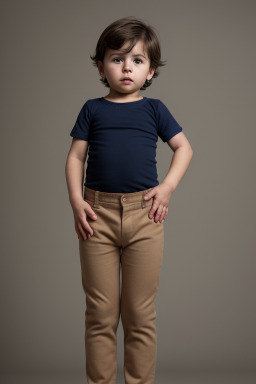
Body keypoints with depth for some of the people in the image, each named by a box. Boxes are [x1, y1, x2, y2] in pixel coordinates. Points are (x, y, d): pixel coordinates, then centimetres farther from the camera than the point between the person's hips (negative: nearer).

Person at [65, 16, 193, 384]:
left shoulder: (154, 109, 8)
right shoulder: (92, 109, 9)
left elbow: (184, 148, 11)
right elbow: (75, 156, 7)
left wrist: (167, 187, -4)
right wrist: (76, 199, -7)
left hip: (143, 213, 0)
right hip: (98, 213, 0)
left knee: (141, 313, 7)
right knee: (100, 312, 7)